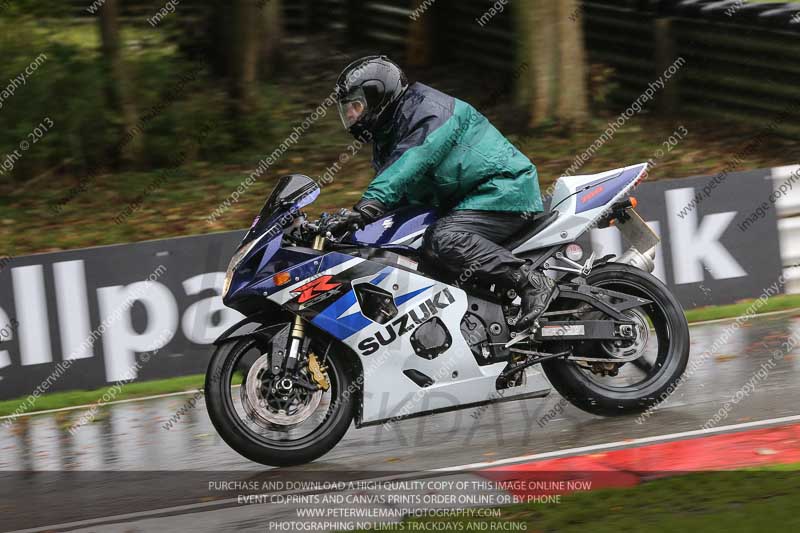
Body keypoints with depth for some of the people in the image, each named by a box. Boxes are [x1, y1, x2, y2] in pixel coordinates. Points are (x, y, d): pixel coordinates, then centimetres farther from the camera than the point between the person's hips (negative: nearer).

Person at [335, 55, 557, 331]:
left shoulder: (429, 110, -13)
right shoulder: (386, 138, 20)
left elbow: (416, 158, -32)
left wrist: (374, 199, -45)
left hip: (504, 190, -11)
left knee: (441, 241, -32)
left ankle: (532, 282, -33)